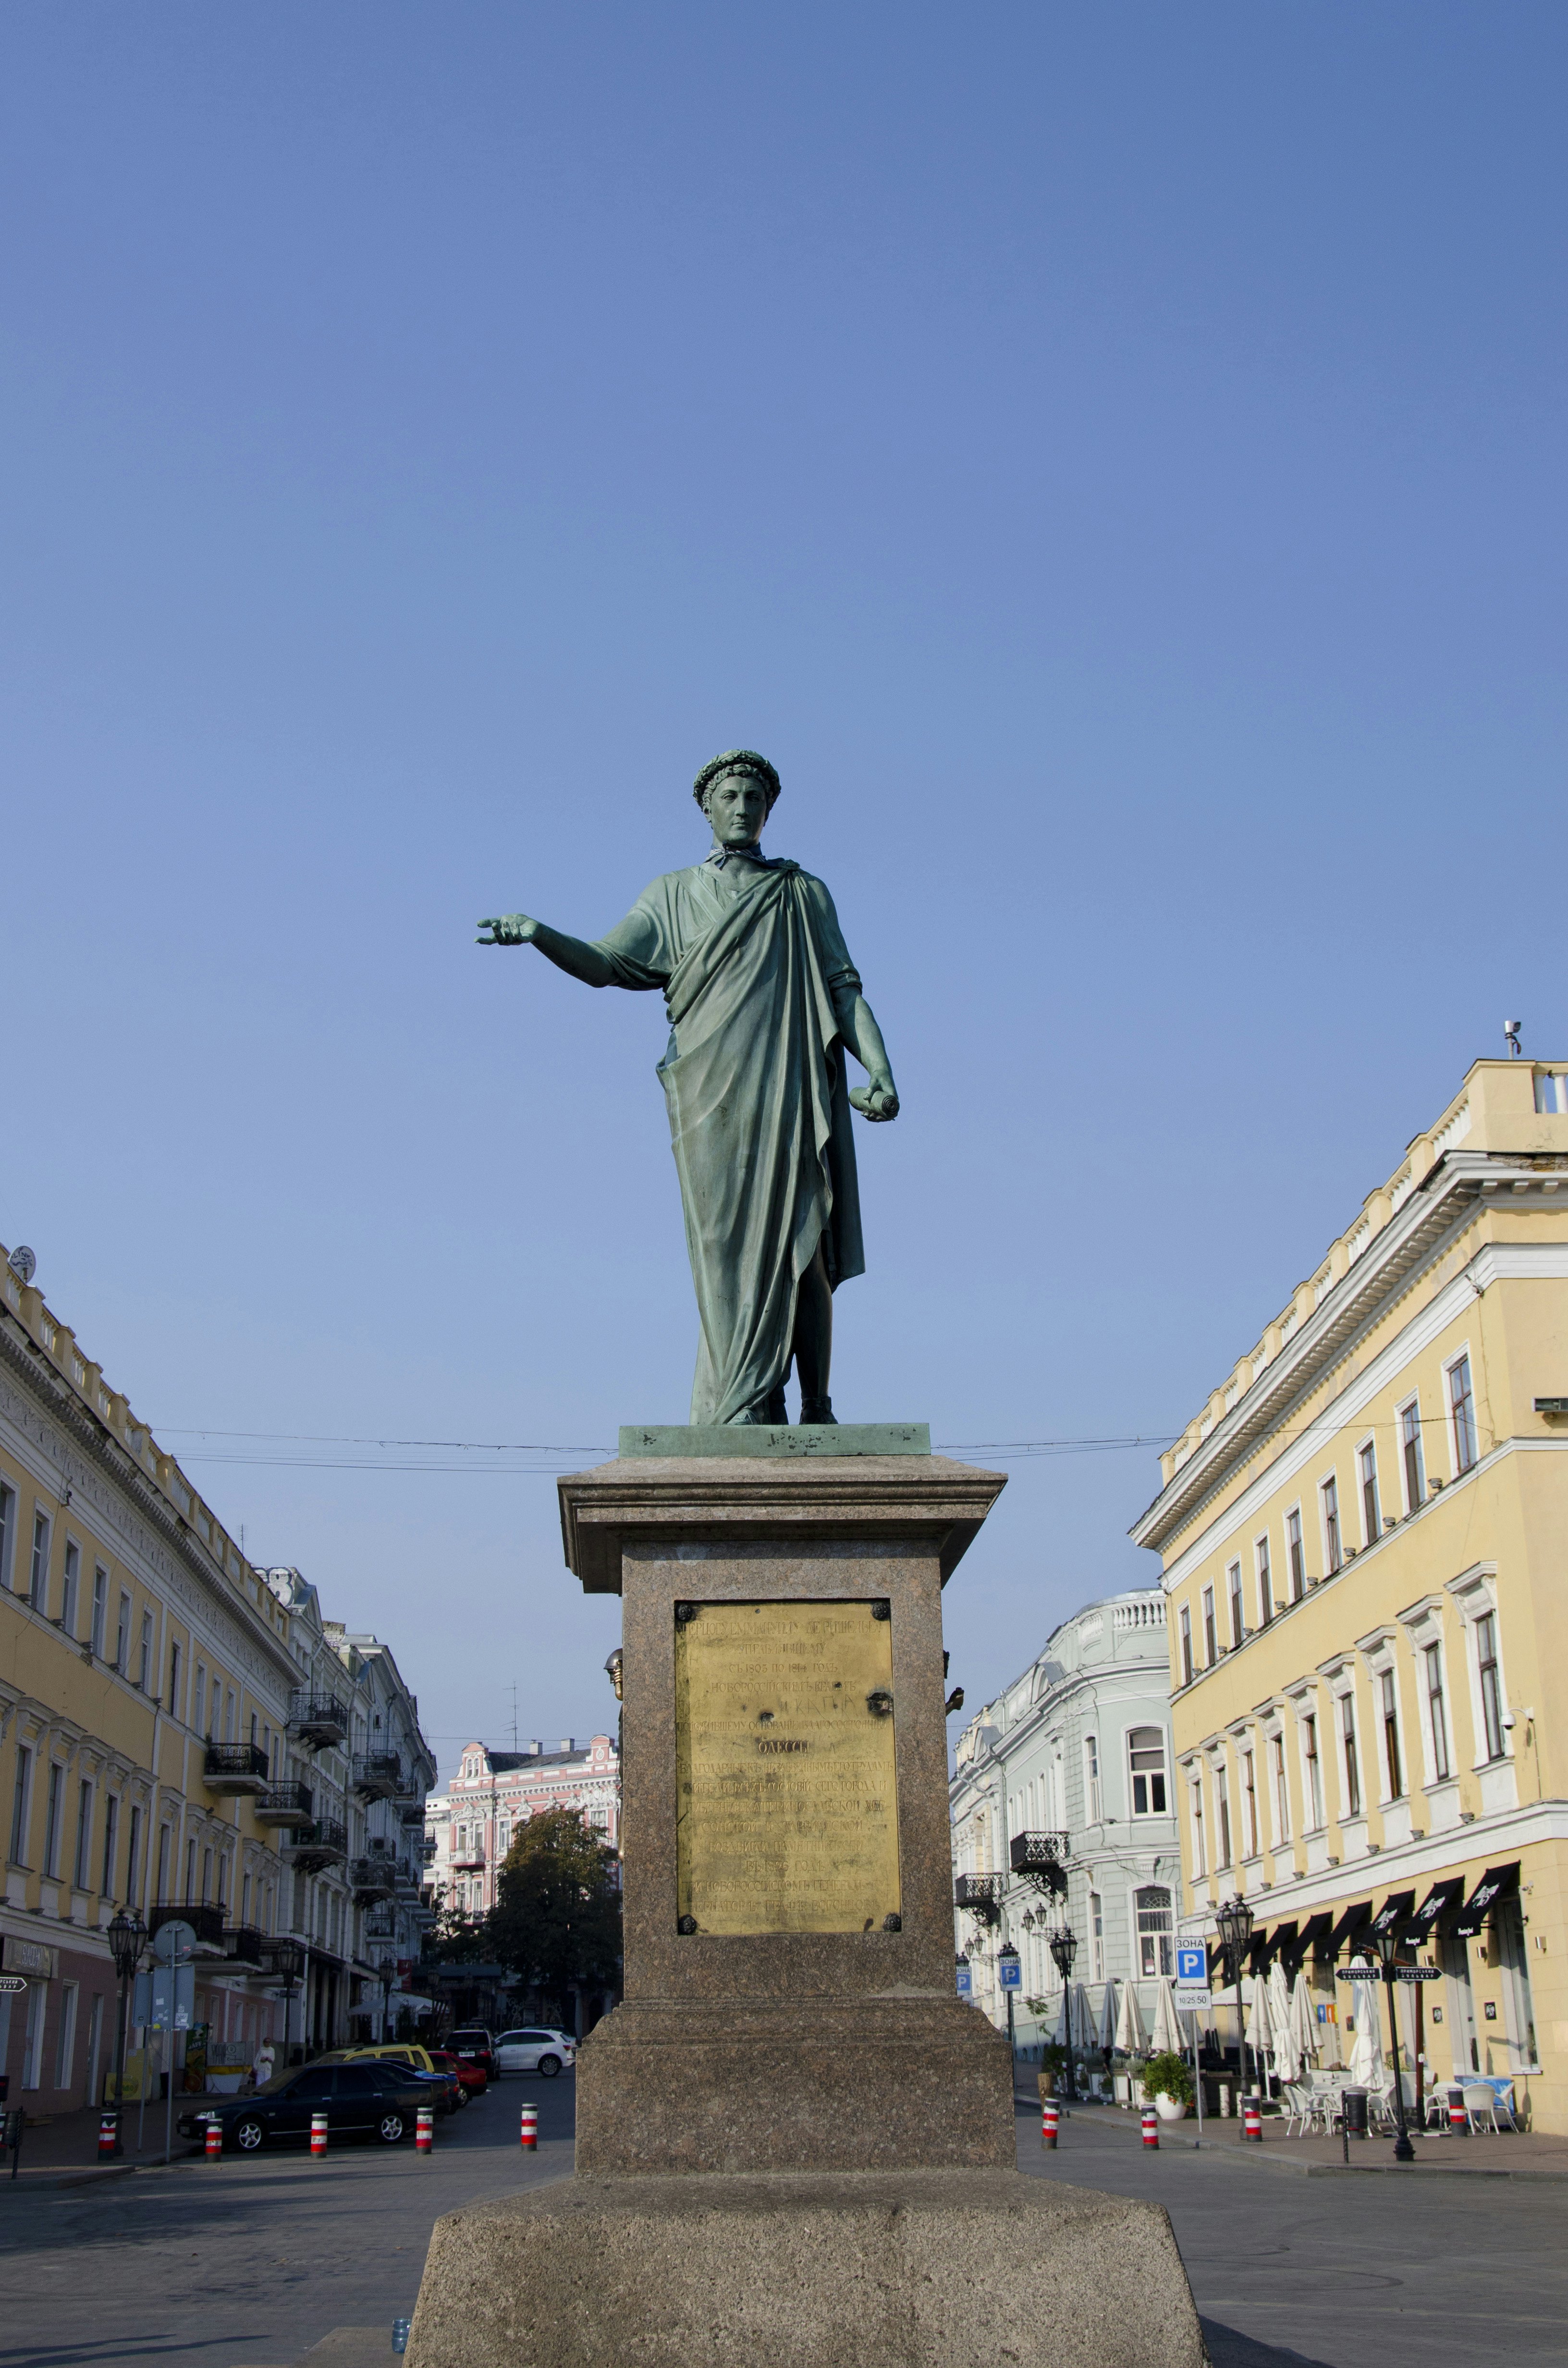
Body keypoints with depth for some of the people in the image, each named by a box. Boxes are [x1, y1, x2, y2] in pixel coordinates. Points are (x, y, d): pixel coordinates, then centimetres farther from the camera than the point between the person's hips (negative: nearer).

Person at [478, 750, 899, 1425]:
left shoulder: (804, 895, 18)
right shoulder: (672, 896, 19)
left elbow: (844, 989, 10)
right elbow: (603, 964, 8)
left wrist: (880, 1071, -4)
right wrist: (537, 933, -12)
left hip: (793, 1089, 0)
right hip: (714, 1096, 0)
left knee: (804, 1242, -8)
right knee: (729, 1242, -10)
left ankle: (816, 1407, -6)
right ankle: (754, 1405, -12)